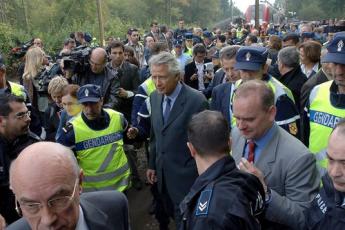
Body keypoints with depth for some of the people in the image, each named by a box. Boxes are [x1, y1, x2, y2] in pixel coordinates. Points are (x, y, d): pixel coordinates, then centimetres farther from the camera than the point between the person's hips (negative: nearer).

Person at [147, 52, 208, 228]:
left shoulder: (196, 101, -20)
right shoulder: (155, 97, 1)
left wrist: (199, 177, -10)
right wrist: (152, 165, 12)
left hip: (185, 176, -6)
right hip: (163, 173, 6)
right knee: (173, 215, 21)